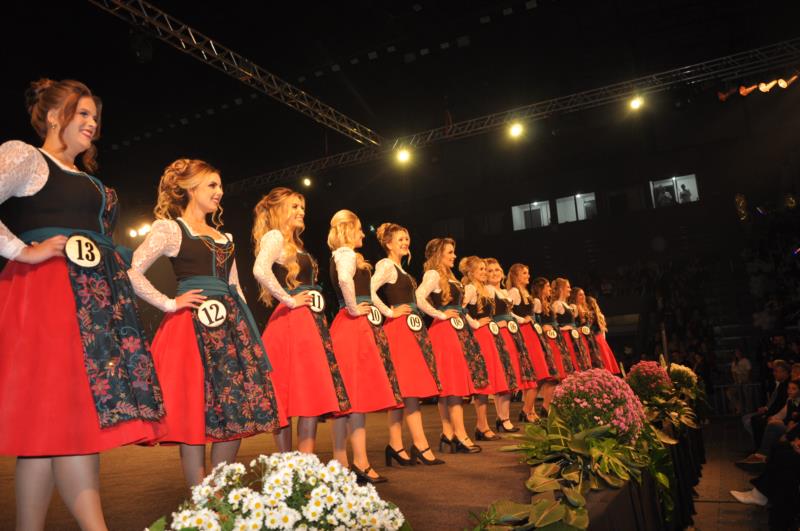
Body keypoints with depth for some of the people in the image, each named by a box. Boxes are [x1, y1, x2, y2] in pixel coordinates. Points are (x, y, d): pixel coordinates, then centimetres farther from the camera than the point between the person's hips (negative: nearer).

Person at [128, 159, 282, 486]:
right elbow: (132, 273, -9)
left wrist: (246, 326, 14)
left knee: (237, 410, 4)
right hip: (193, 326, -6)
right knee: (197, 414, -4)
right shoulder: (169, 228, 1)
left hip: (230, 324, 7)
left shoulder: (224, 237, 21)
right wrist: (169, 304, -9)